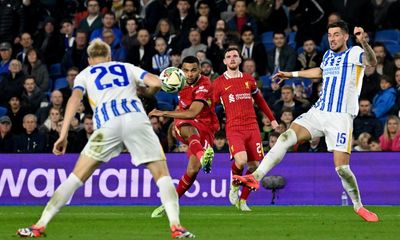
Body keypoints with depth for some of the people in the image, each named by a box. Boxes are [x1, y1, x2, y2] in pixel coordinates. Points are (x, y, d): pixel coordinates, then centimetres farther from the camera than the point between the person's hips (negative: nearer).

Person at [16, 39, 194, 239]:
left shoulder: (85, 74, 26)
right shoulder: (127, 67, 30)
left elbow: (74, 99, 8)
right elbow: (156, 82, 15)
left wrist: (63, 135, 1)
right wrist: (145, 93, 38)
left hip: (107, 123, 0)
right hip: (136, 117, 0)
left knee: (77, 177, 7)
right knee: (162, 175, 9)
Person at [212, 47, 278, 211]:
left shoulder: (249, 79, 15)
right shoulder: (219, 83, 4)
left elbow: (259, 100, 28)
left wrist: (272, 119, 30)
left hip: (252, 127, 4)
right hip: (234, 128, -4)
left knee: (254, 165, -2)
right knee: (241, 160, -27)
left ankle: (243, 200, 14)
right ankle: (234, 185, 4)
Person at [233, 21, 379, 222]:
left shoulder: (354, 53, -4)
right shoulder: (328, 55, 16)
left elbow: (371, 61, -28)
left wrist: (363, 42, -46)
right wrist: (292, 74, 45)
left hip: (341, 117, -6)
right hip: (318, 112, 6)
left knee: (341, 167, -10)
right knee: (286, 137, -15)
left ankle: (358, 206, 12)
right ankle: (256, 177, -22)